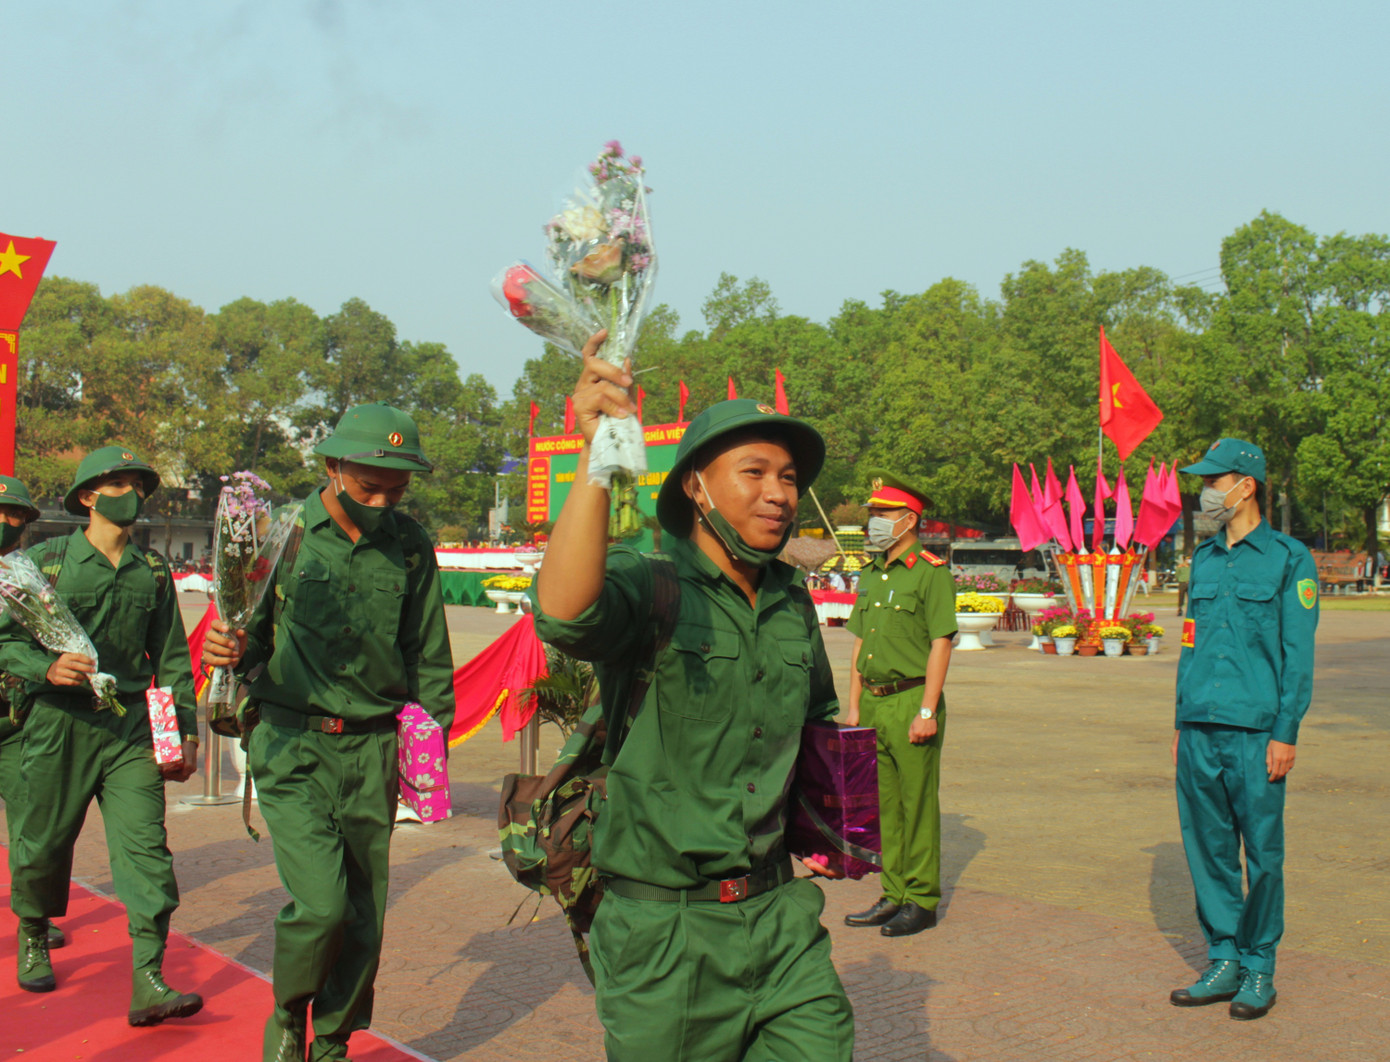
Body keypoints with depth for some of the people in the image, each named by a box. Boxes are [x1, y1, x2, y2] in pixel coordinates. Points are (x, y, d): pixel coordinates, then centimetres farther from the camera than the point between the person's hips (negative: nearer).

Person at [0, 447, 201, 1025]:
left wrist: (186, 732, 7)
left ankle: (148, 983, -9)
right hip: (59, 723, -1)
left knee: (145, 846, -9)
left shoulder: (153, 570, 9)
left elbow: (172, 657, 13)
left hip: (132, 727, 2)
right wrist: (47, 667, -20)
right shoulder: (47, 559, 1)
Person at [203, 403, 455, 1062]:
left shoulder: (410, 545, 5)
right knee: (320, 902, -14)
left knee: (364, 915, 6)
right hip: (294, 743, -3)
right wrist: (233, 651, -19)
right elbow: (251, 634, 4)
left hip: (373, 747, 3)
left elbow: (428, 653, 13)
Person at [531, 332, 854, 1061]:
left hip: (777, 915, 5)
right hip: (665, 926, -5)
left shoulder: (792, 602, 8)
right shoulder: (647, 582, -11)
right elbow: (564, 614, -35)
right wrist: (597, 460, -45)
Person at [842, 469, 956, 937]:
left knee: (918, 804, 0)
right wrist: (854, 706, 12)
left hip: (911, 700, -7)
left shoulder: (931, 573, -7)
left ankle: (922, 901, 9)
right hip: (874, 703, 7)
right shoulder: (871, 574, 15)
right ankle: (894, 894, 22)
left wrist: (927, 711, -16)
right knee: (883, 804, 12)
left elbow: (940, 645, -11)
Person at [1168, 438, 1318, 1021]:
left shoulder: (1289, 558, -2)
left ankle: (1259, 971, 14)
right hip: (1200, 731, 6)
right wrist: (1181, 723, 14)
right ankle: (1223, 963, 20)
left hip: (1254, 732, -5)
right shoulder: (1205, 559, 14)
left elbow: (1298, 653, -6)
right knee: (1208, 849, 8)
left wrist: (1285, 733, -11)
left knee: (1262, 854, 2)